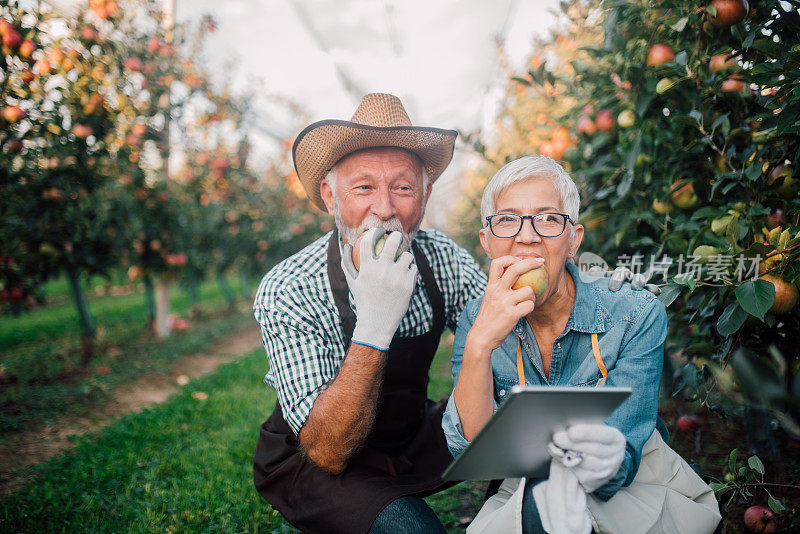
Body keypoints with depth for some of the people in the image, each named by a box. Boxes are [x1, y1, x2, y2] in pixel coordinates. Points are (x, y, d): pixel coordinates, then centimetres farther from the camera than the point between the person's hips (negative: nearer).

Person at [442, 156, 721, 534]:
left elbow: (622, 464, -21)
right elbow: (468, 450, -20)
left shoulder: (636, 317, -18)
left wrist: (605, 464, -46)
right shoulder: (477, 320, -10)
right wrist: (480, 343, -35)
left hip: (643, 491, 0)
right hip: (524, 493, 1)